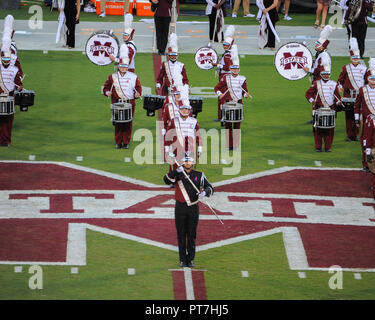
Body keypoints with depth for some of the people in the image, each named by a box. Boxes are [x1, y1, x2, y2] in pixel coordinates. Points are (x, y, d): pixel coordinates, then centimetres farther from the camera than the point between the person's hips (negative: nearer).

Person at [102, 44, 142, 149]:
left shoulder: (133, 77, 5)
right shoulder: (112, 77, 6)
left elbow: (138, 88, 9)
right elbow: (106, 87, 10)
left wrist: (137, 93, -12)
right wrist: (107, 92, -12)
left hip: (130, 104, 0)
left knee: (128, 124, 0)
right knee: (118, 124, 1)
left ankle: (126, 142, 8)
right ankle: (118, 142, 9)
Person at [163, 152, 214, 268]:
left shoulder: (199, 175, 6)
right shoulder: (177, 174, 3)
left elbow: (210, 188, 5)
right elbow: (167, 180, -15)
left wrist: (205, 192, -17)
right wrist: (176, 171, -29)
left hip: (193, 208, 0)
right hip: (180, 207, 0)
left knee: (192, 235, 3)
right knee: (181, 235, 2)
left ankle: (190, 259, 10)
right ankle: (182, 260, 9)